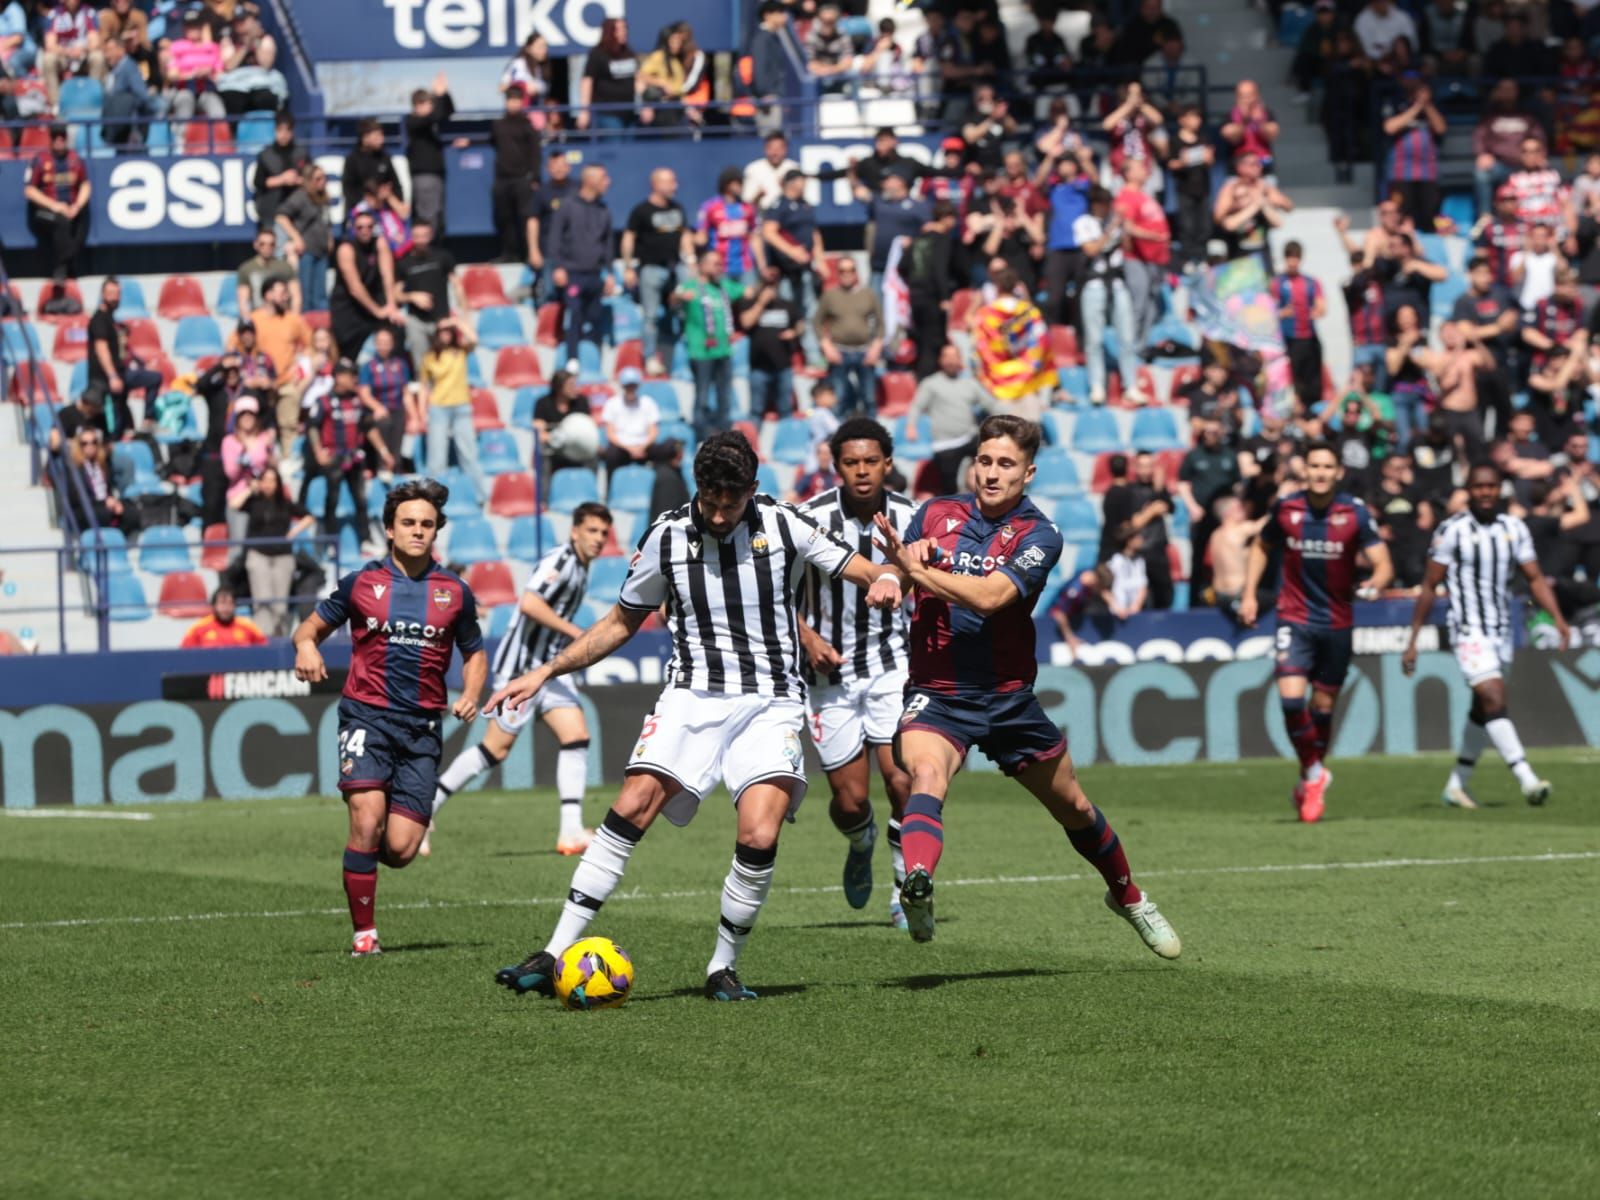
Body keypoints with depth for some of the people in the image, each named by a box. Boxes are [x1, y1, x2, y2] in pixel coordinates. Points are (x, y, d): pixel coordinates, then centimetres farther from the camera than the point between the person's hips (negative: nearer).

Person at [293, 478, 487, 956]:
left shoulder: (455, 593, 8)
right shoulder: (361, 583, 4)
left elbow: (474, 653, 20)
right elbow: (311, 627, 13)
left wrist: (470, 694, 0)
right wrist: (306, 646, -11)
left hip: (422, 726, 2)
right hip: (367, 716, -2)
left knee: (400, 849, -8)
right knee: (368, 818, -22)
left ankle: (370, 849, 31)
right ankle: (364, 933, -7)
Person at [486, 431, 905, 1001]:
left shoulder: (783, 525, -1)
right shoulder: (667, 537, 3)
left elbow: (864, 571, 5)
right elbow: (622, 622, 16)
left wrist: (886, 583, -20)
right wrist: (546, 672, 9)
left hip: (771, 702, -1)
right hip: (692, 695, 1)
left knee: (759, 836, -21)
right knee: (633, 804, -20)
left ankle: (723, 967, 0)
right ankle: (555, 955, -19)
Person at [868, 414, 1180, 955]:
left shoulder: (1040, 536, -9)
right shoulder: (936, 515, 0)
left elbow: (990, 596, -25)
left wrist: (918, 570, -33)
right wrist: (892, 576, -16)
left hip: (1008, 697, 1)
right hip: (936, 694, -1)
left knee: (1073, 807, 18)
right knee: (927, 775, -34)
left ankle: (1128, 896, 43)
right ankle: (916, 886, -57)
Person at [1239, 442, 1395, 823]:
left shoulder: (1355, 513, -8)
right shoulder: (1285, 508, -4)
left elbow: (1383, 565, -12)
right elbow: (1262, 547, 15)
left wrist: (1374, 584, -35)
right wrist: (1249, 594, 7)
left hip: (1337, 623, 0)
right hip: (1294, 618, 0)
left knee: (1323, 706, 8)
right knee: (1291, 696, -18)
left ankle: (1309, 782, 28)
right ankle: (1315, 772, 3)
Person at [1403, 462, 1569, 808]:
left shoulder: (1514, 529, 6)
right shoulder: (1452, 530, -7)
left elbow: (1535, 578, 7)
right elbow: (1429, 587, -3)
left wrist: (1557, 617, -9)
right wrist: (1412, 640, -2)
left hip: (1501, 631, 6)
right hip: (1469, 632, -6)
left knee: (1483, 712, 12)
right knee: (1495, 700, -19)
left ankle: (1456, 786, 24)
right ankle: (1527, 780, -28)